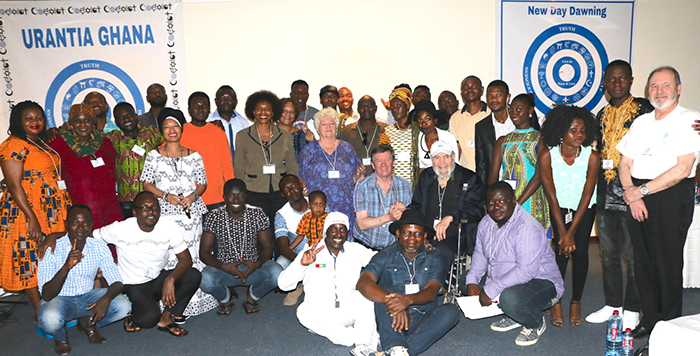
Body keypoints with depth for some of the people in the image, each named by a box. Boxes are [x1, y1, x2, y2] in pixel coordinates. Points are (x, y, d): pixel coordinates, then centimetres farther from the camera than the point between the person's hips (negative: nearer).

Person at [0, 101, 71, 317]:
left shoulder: (42, 144, 15)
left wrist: (66, 209, 15)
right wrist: (32, 218, -21)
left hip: (52, 212, 8)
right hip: (28, 212, -8)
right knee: (32, 260, -1)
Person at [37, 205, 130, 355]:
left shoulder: (100, 247, -9)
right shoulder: (51, 250, -18)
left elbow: (117, 283, -10)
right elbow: (47, 296, -24)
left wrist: (106, 298, -33)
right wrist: (66, 267, -40)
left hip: (87, 297, 3)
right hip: (59, 299, -3)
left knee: (123, 306, -22)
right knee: (50, 319, -37)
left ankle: (88, 324, 10)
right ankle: (60, 335, 2)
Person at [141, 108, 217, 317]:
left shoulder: (193, 156, 10)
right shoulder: (154, 156, 7)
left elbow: (202, 183, 11)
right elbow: (146, 183, 5)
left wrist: (194, 196, -9)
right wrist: (166, 196, -10)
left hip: (190, 213, 1)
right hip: (165, 213, -1)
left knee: (191, 256, -1)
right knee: (167, 257, -5)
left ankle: (189, 302, 9)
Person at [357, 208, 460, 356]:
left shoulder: (435, 259, 8)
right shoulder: (385, 256, 3)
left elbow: (431, 292, -8)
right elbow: (363, 283, -14)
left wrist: (408, 300, -31)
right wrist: (391, 300, -33)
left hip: (423, 320, 1)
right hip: (391, 322, -1)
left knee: (451, 311, -24)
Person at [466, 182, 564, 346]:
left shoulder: (527, 227, -26)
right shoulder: (486, 223, 1)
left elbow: (526, 271, -32)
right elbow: (480, 253, 12)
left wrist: (491, 290, -31)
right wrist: (471, 281, -5)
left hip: (540, 282, -9)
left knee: (510, 298, -37)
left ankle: (536, 324, -2)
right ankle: (514, 317, 11)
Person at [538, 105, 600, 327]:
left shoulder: (591, 157, -20)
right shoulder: (547, 155, -22)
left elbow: (587, 195, -16)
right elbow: (551, 196, -18)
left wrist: (571, 231, -17)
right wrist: (562, 232, -18)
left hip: (584, 208, 1)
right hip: (559, 208, 0)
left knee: (580, 251, -10)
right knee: (562, 250, -12)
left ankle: (576, 302, 7)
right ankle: (556, 302, 2)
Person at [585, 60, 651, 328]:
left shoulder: (644, 108, -1)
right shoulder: (602, 115, 16)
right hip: (605, 193, 6)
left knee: (633, 253, 1)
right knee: (609, 252, 13)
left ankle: (632, 309, 16)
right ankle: (612, 304, 26)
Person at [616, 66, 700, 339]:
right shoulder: (640, 122, 16)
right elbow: (624, 163, 12)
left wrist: (641, 190, -13)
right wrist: (631, 193, -5)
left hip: (671, 197, -5)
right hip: (637, 198, 5)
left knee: (668, 263, 0)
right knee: (643, 262, 9)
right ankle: (649, 319, 22)